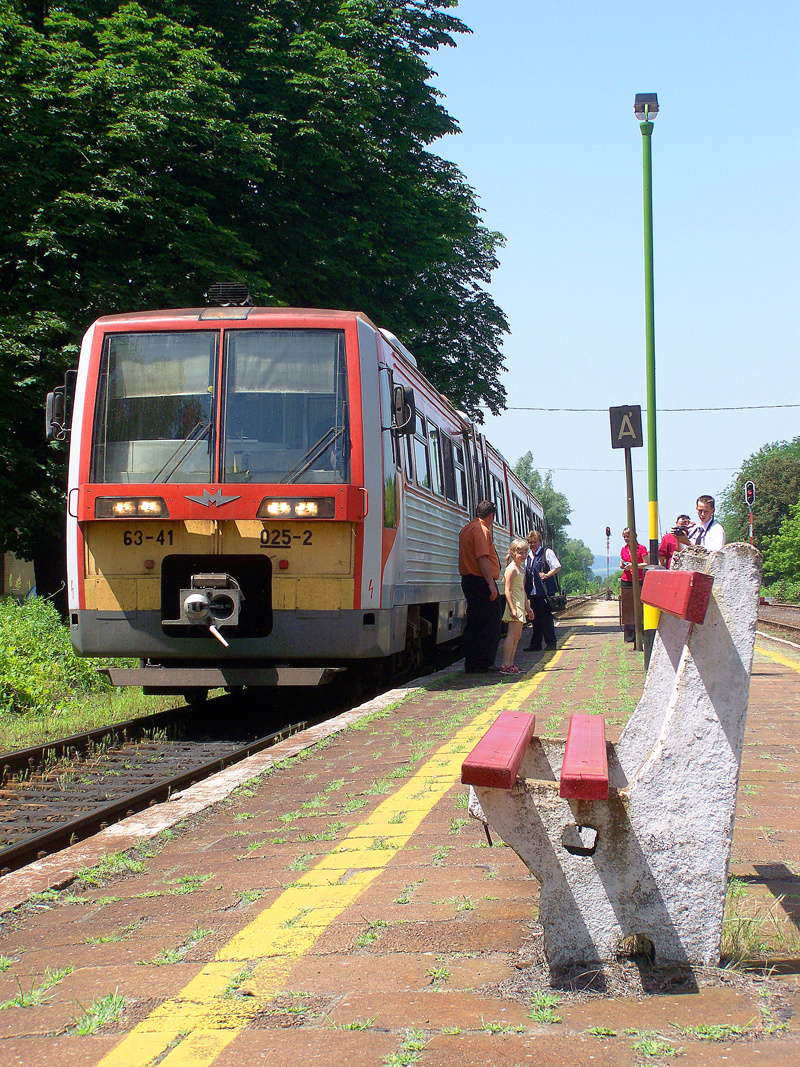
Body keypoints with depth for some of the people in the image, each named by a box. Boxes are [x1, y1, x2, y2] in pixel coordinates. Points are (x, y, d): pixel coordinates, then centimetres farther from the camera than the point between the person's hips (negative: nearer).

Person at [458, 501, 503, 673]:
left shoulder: (466, 530, 18)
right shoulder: (482, 530, -12)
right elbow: (482, 558, -21)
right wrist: (491, 584, -23)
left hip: (468, 580, 10)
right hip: (481, 581, -10)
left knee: (474, 624, 12)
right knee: (490, 623, -5)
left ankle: (472, 663, 13)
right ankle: (483, 664, -7)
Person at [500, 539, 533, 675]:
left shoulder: (521, 569, 17)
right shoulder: (512, 569, -13)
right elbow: (507, 591, -19)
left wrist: (527, 607, 26)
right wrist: (512, 609, -25)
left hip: (520, 606, 10)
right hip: (514, 605, -10)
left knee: (517, 636, 10)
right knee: (512, 635, -12)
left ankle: (510, 664, 14)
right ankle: (506, 665, -13)